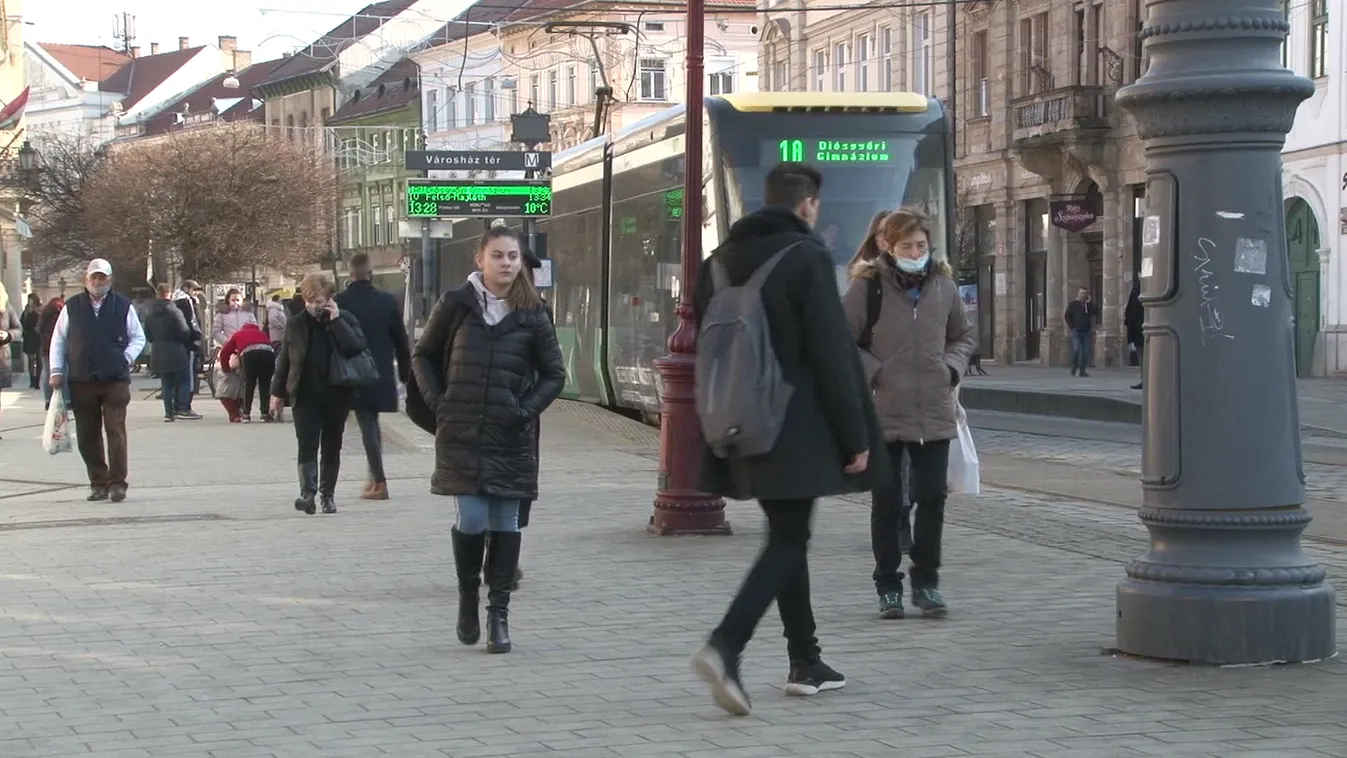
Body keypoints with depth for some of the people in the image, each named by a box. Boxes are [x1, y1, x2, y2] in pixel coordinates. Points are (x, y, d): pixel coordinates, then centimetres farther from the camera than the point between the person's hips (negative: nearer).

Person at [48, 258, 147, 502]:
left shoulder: (123, 306, 5)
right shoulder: (72, 307, 8)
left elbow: (138, 338, 13)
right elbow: (58, 340, 14)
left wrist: (126, 359, -1)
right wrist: (57, 370, 6)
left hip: (115, 381, -2)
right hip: (82, 381, 2)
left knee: (116, 431, -8)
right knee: (87, 436, 4)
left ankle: (117, 483, -4)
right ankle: (98, 483, 14)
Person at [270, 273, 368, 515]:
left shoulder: (345, 320, 0)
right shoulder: (296, 324, 5)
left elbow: (356, 347, -16)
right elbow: (284, 360, 9)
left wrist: (336, 321, -17)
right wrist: (277, 392, 7)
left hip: (336, 394, 0)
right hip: (305, 395, 0)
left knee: (332, 447, 8)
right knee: (307, 444, -10)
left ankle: (328, 494, 17)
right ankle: (308, 492, -17)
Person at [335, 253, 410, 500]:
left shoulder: (340, 302, -9)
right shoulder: (388, 301, -3)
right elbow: (401, 342, 2)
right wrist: (405, 374, 11)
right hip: (382, 375, 3)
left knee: (367, 425, 0)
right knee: (372, 423, 20)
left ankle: (379, 482, -5)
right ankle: (375, 476, 22)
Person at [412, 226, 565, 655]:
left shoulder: (531, 314, 3)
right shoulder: (457, 305, 1)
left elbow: (554, 374, 10)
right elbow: (423, 355, 12)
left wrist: (527, 409, -2)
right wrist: (438, 402, 2)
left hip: (511, 437, 1)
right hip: (461, 434, -1)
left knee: (505, 523, 3)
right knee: (472, 520, -8)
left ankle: (499, 612, 11)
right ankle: (468, 596, 16)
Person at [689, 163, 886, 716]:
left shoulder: (723, 260, 10)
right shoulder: (807, 258, -11)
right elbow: (832, 354, -14)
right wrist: (856, 436, -9)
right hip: (796, 431, -7)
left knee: (788, 536, 16)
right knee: (787, 542, -4)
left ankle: (806, 663, 21)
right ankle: (725, 646, -21)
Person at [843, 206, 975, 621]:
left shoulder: (943, 286, 6)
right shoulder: (868, 287, -6)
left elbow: (963, 335, 20)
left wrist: (950, 368, 4)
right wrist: (873, 373, -11)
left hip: (934, 413, 3)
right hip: (883, 413, -3)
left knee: (932, 497, 4)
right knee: (887, 502, 4)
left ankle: (926, 581, 18)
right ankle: (888, 585, 14)